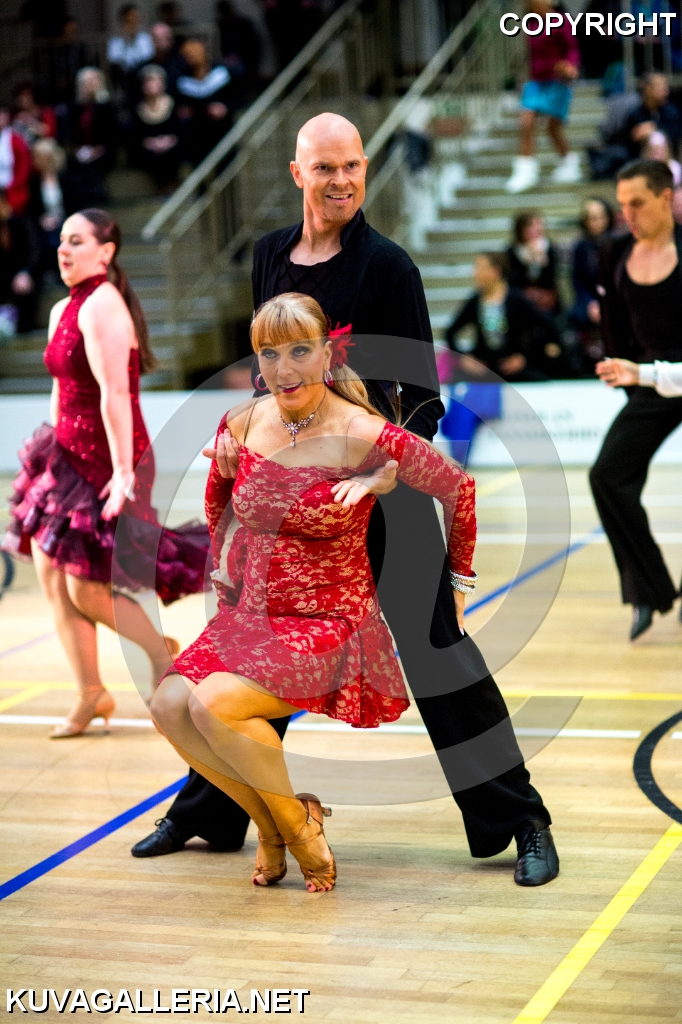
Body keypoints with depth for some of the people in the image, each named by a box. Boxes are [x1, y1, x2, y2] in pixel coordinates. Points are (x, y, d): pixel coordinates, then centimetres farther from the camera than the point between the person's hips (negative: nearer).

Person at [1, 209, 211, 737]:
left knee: (86, 589, -7)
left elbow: (114, 393, -22)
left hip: (108, 463, -9)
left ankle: (162, 653, 18)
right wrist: (56, 453, 17)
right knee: (50, 569, 3)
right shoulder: (62, 310, 12)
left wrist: (123, 472, -26)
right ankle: (90, 694, 12)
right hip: (68, 457, 9)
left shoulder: (103, 306, -17)